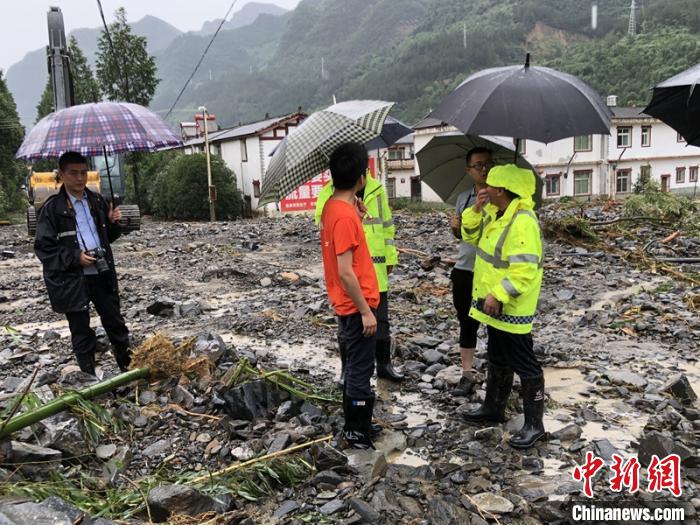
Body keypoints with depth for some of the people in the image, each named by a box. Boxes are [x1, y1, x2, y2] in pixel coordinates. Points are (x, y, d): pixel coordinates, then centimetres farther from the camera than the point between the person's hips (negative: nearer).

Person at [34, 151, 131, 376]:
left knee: (116, 324, 12)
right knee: (81, 333, 9)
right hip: (71, 279, -4)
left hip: (102, 273, 4)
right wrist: (75, 257, -17)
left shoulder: (97, 200, 7)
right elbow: (42, 247, -7)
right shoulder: (52, 207, -7)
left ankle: (129, 368, 26)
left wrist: (113, 223, -3)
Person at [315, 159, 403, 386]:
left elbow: (387, 225, 12)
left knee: (380, 318, 13)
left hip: (375, 264, 3)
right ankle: (347, 368, 24)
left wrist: (390, 257, 11)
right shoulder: (331, 191, -4)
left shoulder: (376, 189, 6)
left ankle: (384, 363, 30)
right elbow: (320, 218, -21)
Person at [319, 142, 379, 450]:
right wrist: (365, 311, -18)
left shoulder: (333, 205, 6)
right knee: (360, 373, 3)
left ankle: (354, 428, 33)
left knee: (355, 369, 20)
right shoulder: (345, 215, -23)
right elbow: (345, 272, -24)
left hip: (348, 305, 10)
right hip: (357, 307, -10)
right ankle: (357, 437, 16)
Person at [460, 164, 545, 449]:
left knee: (524, 365, 2)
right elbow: (471, 236, 16)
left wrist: (498, 295, -27)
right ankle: (493, 407, 38)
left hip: (512, 308, -10)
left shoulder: (522, 222, -24)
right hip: (494, 304, 10)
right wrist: (476, 210, 0)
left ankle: (534, 424, 15)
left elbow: (524, 270, -28)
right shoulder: (493, 213, 7)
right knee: (497, 360, 22)